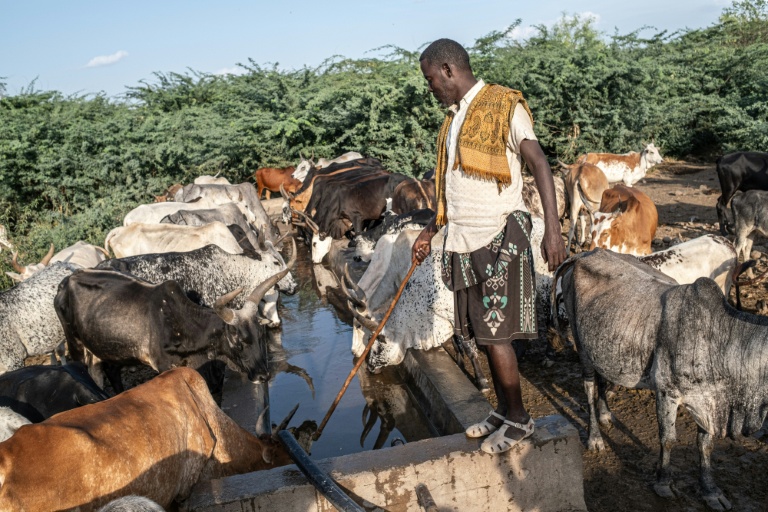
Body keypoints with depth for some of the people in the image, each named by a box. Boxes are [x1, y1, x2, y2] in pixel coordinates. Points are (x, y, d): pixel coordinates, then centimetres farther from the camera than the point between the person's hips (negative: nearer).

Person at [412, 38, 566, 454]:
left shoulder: (503, 106, -8)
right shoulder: (454, 116, 16)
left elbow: (539, 164, -15)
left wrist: (552, 228, -25)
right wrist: (431, 230, 25)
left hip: (497, 240, -8)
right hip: (463, 241, 8)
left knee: (495, 334, -3)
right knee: (482, 333, 12)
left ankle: (518, 420, 14)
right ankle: (503, 411, 26)